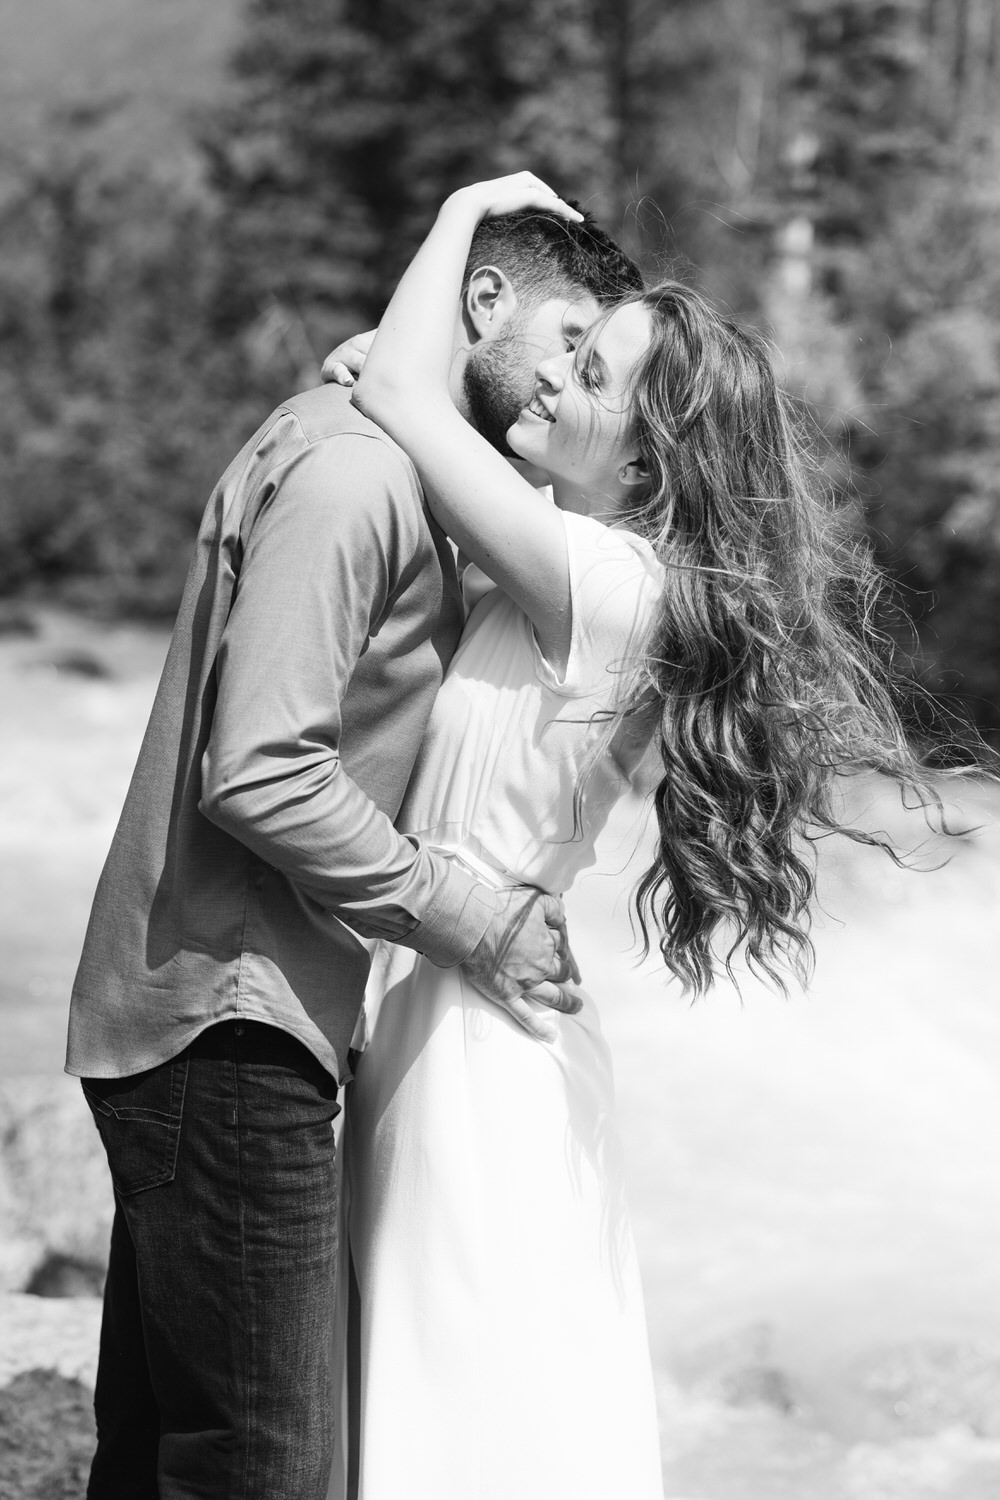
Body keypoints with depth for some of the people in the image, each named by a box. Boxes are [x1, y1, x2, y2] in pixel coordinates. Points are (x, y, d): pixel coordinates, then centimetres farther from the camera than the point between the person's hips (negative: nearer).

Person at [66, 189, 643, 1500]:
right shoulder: (348, 469, -15)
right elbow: (260, 775, -23)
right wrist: (478, 923, -16)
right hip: (227, 1036, -11)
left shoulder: (385, 473, 19)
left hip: (208, 1024, 11)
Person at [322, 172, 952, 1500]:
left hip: (472, 1029, -9)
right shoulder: (616, 580, 6)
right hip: (472, 1012, 9)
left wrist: (470, 207, -8)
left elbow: (401, 393, -21)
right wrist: (386, 366, 3)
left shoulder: (607, 582, -20)